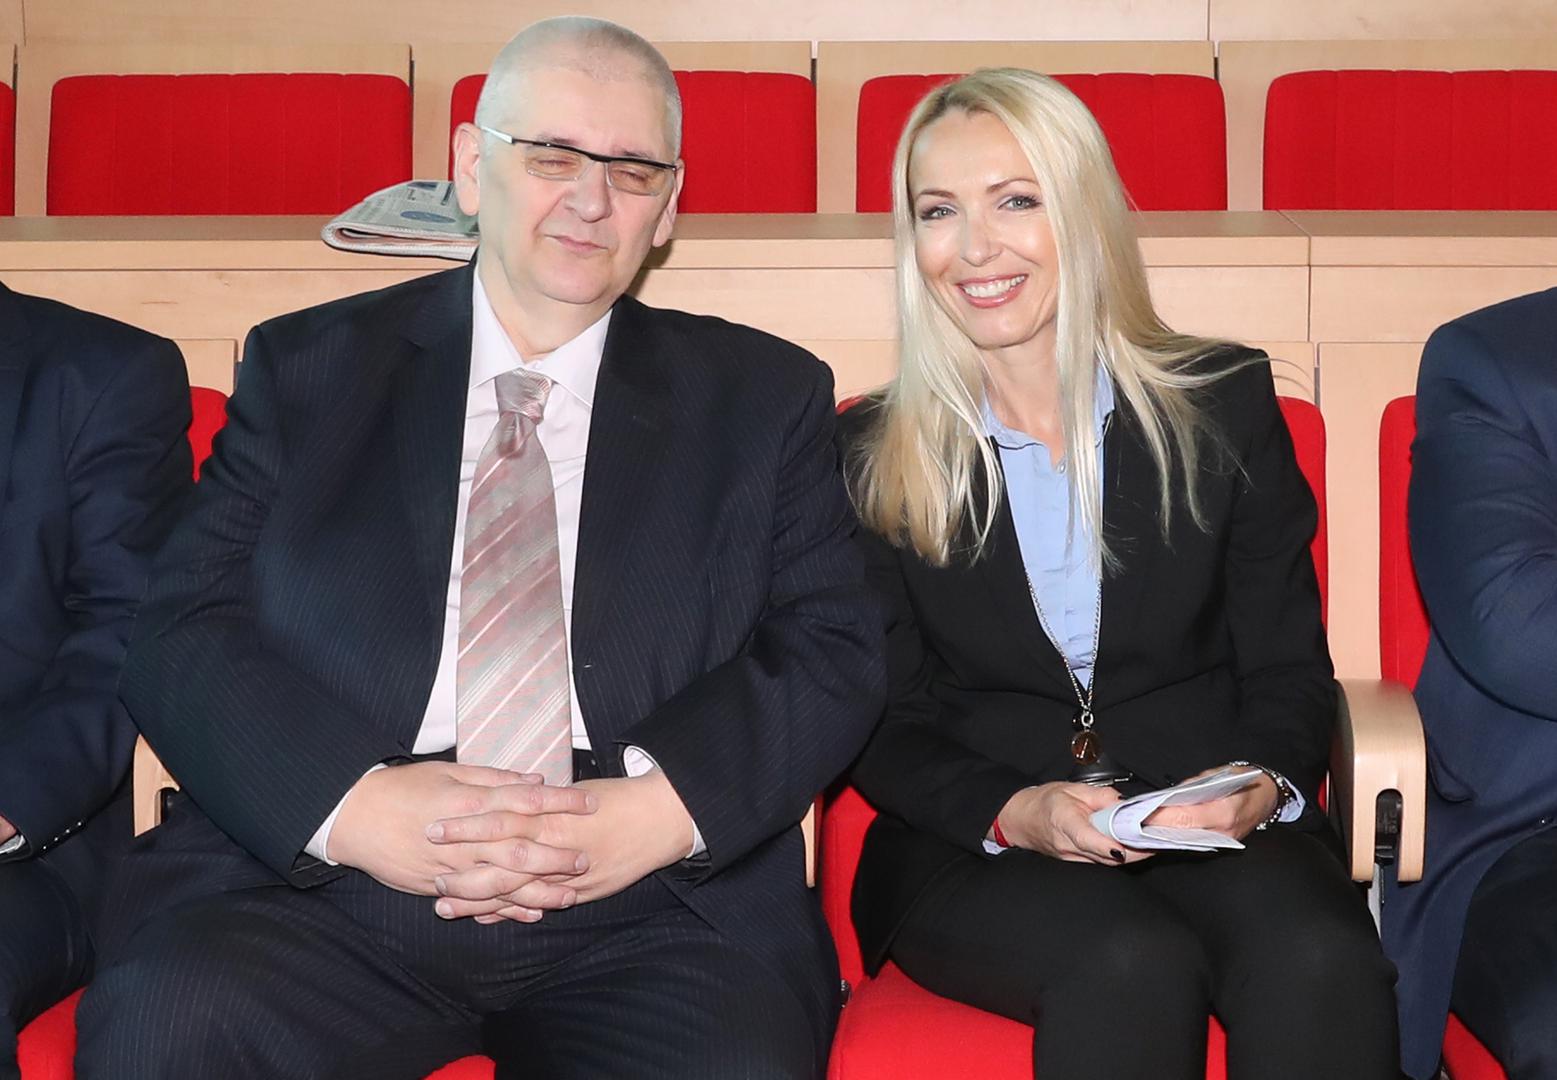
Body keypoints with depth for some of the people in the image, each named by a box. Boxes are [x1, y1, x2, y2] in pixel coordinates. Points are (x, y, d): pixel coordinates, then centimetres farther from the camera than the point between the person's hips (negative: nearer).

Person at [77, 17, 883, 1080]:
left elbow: (835, 651, 5)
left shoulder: (767, 398, 14)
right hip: (319, 882, 1)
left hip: (654, 914, 0)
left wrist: (659, 808, -14)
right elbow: (186, 632, 5)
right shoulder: (306, 368, 13)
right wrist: (351, 804, -15)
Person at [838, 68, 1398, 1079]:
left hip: (1216, 822, 1)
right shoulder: (871, 457, 6)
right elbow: (885, 724, 5)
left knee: (1321, 959, -32)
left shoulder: (1226, 402, 8)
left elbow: (1290, 672, 9)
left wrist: (1264, 789, -14)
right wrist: (1013, 813, -15)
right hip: (972, 852, -1)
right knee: (1133, 967, -34)